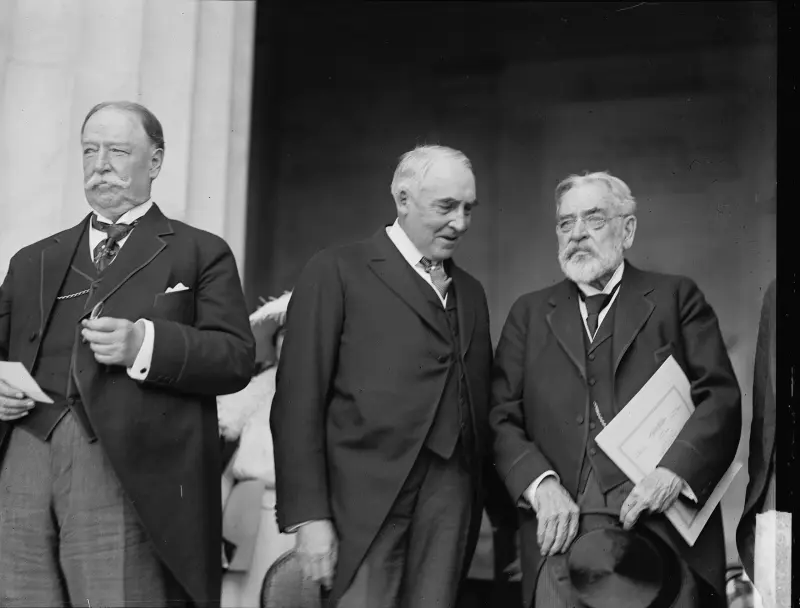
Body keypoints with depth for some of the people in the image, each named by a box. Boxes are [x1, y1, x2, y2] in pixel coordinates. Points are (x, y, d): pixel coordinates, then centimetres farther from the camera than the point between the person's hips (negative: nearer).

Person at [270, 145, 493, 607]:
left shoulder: (471, 293, 18)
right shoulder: (338, 272, -1)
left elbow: (479, 401, 18)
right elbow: (299, 399, -6)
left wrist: (479, 498, 8)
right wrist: (309, 514, -12)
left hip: (452, 499, 5)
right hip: (367, 497, -5)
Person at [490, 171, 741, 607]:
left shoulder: (677, 298, 9)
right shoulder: (529, 314, 15)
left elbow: (720, 398, 1)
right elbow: (502, 417, 7)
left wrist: (674, 472, -15)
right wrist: (540, 484, -11)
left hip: (664, 527, -1)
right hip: (561, 536, 2)